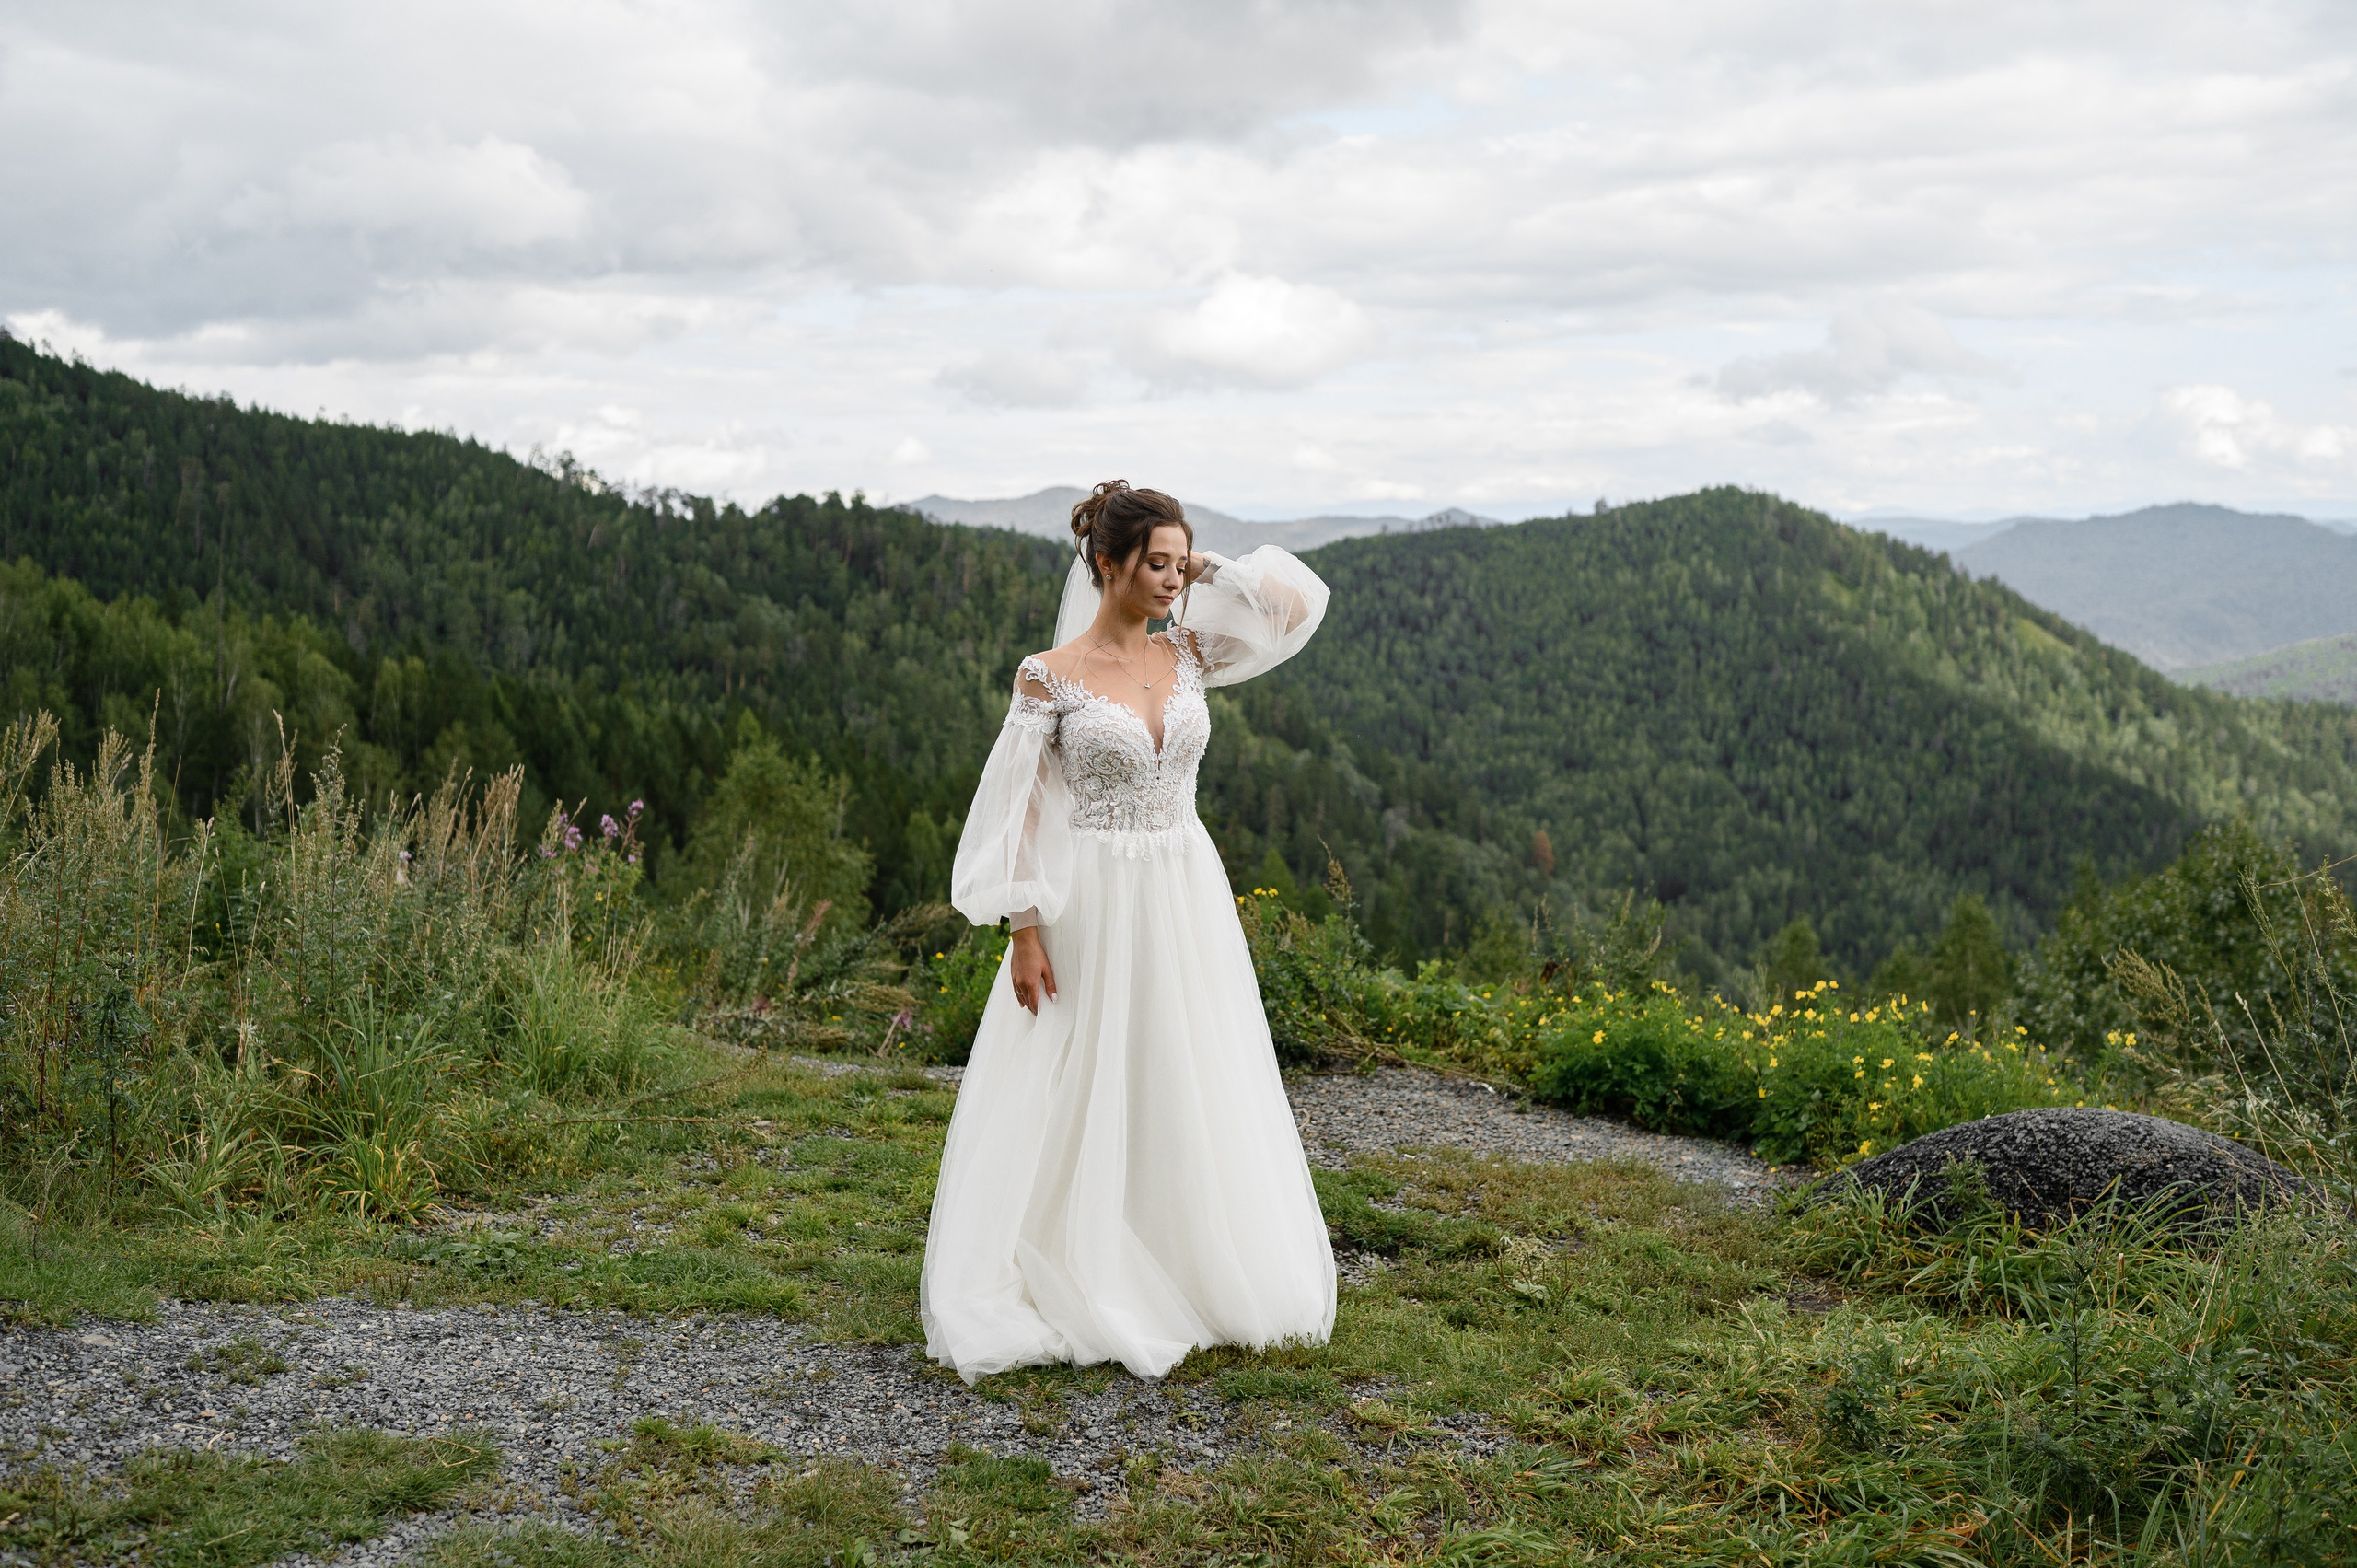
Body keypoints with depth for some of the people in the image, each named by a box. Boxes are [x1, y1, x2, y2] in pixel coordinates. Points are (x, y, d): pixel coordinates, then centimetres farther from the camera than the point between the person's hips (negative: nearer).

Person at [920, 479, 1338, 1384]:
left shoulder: (1186, 656, 6)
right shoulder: (1051, 675, -7)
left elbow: (1300, 599, 6)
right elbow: (1017, 808, -7)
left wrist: (1203, 569, 2)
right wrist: (1024, 931, -11)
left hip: (1188, 902, 5)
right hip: (1094, 908, -5)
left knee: (1191, 1092, 11)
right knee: (1082, 1100, 3)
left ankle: (1195, 1274, 25)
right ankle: (1075, 1285, 16)